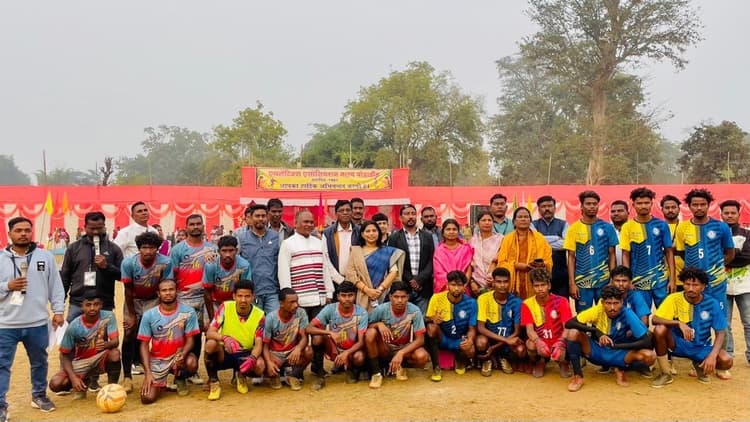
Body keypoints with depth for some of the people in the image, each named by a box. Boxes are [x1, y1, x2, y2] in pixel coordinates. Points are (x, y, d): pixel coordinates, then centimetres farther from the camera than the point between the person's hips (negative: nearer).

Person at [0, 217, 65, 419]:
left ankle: (39, 395, 35)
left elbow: (56, 286, 5)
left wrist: (58, 310, 1)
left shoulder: (46, 256, 2)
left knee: (39, 362, 17)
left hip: (37, 323, 2)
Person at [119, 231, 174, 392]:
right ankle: (127, 376, -4)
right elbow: (128, 290, -14)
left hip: (153, 300, 0)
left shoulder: (165, 263, -25)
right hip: (133, 300, 0)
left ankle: (137, 362, 10)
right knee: (129, 336, -8)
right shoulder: (128, 263, -24)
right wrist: (131, 315, -9)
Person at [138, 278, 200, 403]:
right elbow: (144, 345, -5)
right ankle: (160, 383, 23)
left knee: (192, 363, -34)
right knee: (147, 398, -14)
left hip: (178, 354, 0)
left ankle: (180, 379, 4)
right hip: (157, 359, 0)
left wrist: (182, 355, -30)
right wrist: (148, 372, -14)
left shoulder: (188, 312, -11)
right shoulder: (149, 315, -9)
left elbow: (190, 340, -8)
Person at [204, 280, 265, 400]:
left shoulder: (259, 315, -9)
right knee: (211, 343, -33)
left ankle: (242, 376, 7)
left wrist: (252, 358, -36)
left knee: (260, 365, -32)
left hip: (246, 354, 1)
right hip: (224, 353, 0)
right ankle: (213, 382, -9)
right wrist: (225, 338, -38)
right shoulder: (225, 307, -10)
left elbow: (258, 344, -13)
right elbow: (209, 333, -16)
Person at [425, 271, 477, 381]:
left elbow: (472, 328, -7)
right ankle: (436, 367, -16)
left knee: (470, 351, -32)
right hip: (441, 338, 0)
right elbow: (426, 319, -6)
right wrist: (432, 319, -31)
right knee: (432, 327, -33)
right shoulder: (437, 298, -14)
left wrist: (470, 339, -30)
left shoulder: (471, 302, -12)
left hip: (460, 340, 0)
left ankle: (459, 360, 9)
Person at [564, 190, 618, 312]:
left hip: (604, 281, 1)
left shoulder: (607, 227, 2)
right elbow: (571, 257, 1)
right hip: (581, 282, -1)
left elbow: (611, 255, 6)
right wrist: (572, 283, -5)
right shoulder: (574, 228, -1)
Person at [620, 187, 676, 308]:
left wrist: (672, 279, -1)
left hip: (661, 280, 1)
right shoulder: (627, 227, -3)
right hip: (638, 282, -1)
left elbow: (669, 253, 4)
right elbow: (625, 255, -1)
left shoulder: (661, 225, 0)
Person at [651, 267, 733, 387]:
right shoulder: (674, 299, -14)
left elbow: (720, 332, -8)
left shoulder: (712, 304, -10)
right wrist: (679, 323, -37)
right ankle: (665, 374, -12)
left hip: (701, 347, 1)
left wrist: (713, 355, -24)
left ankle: (700, 365, 11)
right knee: (660, 329, -31)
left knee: (726, 361, -26)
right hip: (678, 344, -1)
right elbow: (654, 319, -22)